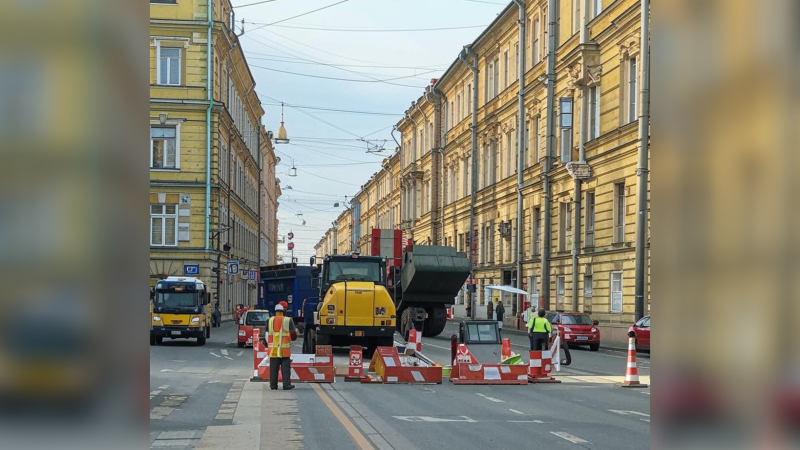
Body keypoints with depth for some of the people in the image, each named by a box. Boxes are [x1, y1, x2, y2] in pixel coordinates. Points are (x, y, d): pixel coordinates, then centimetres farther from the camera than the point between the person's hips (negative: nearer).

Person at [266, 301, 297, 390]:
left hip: (273, 349, 2)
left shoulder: (270, 320, 0)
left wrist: (269, 345, 14)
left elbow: (267, 335, 3)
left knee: (273, 368, 8)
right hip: (285, 349, -2)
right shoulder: (288, 320, -6)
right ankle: (286, 384, -1)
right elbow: (293, 335, 0)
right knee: (285, 367, 2)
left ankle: (273, 385, 10)